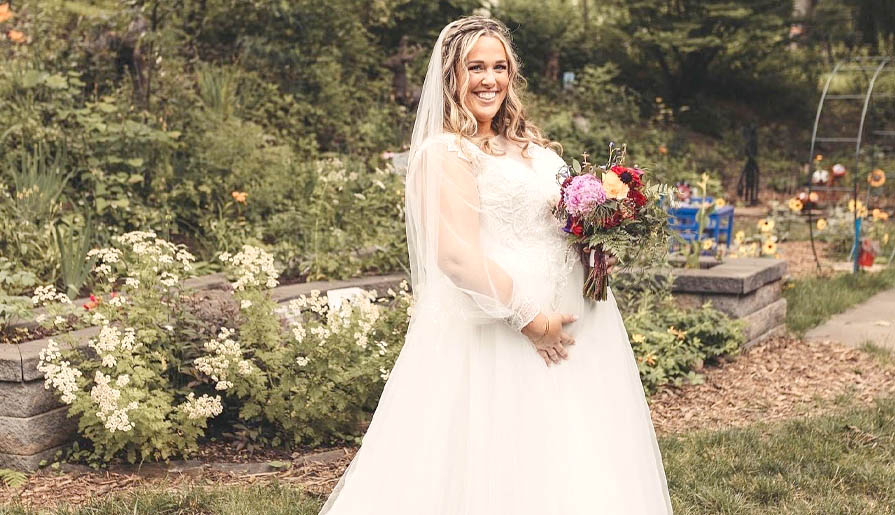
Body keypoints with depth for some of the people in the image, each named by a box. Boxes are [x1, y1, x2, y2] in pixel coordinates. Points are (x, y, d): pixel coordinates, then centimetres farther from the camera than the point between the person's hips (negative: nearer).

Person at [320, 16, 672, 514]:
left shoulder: (527, 144, 15)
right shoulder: (446, 152, -9)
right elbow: (457, 254, -19)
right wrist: (528, 316, -19)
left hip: (568, 320, 8)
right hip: (495, 329, -8)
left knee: (565, 465, 13)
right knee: (498, 471, -2)